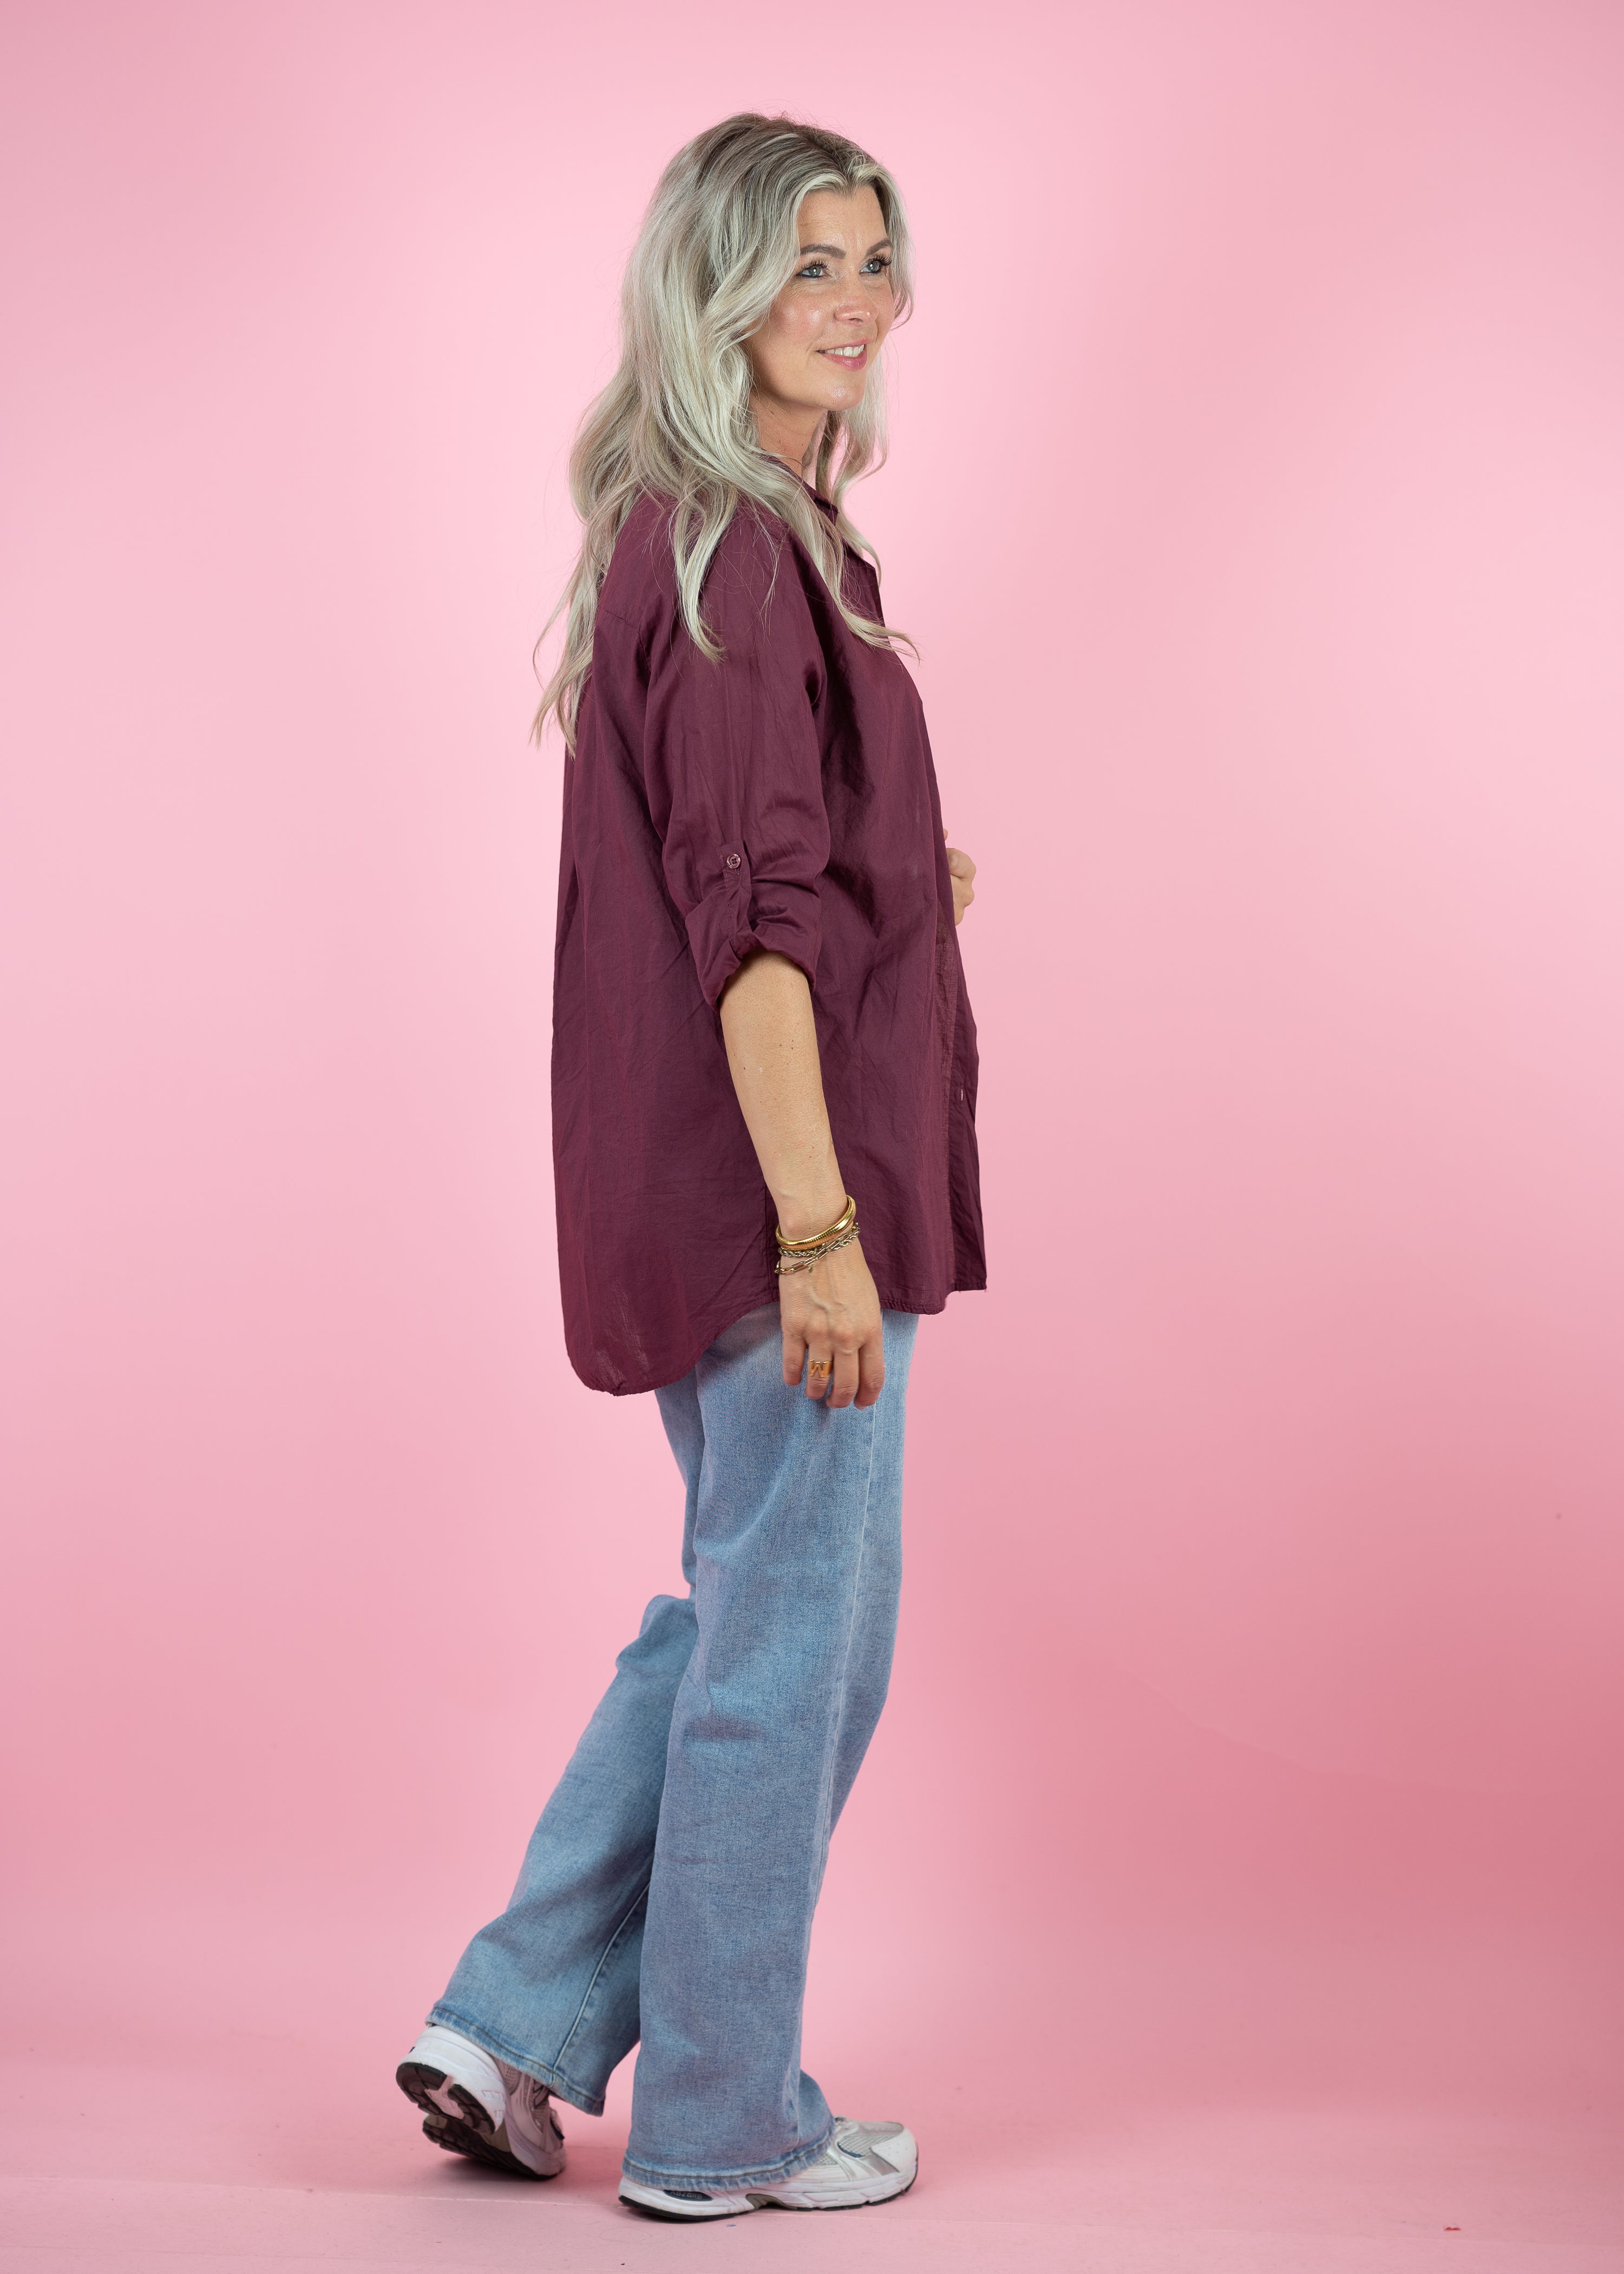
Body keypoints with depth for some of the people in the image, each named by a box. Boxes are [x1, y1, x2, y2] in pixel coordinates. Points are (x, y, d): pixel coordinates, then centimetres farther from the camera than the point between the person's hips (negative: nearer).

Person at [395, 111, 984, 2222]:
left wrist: (904, 890, 13)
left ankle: (520, 2024, 25)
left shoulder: (718, 531, 15)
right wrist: (820, 1228, -23)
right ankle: (725, 2124, 19)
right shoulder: (736, 553, -16)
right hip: (776, 1174, -10)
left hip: (699, 1181, 10)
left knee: (738, 1612, 20)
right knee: (797, 1643, 3)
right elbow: (754, 920, -22)